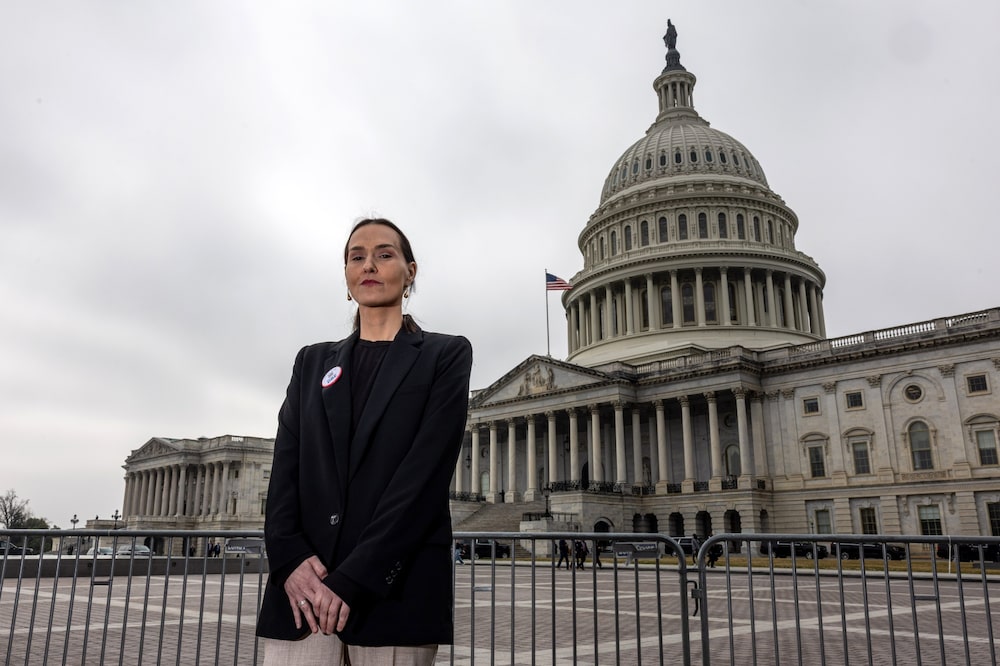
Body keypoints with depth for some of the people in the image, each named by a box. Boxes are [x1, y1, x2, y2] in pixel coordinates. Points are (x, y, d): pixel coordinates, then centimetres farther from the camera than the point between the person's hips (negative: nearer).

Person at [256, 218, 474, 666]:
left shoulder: (445, 355, 4)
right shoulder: (313, 362, 16)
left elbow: (427, 469, -7)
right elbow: (285, 467, 6)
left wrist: (352, 578, -13)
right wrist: (290, 559, -11)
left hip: (394, 590, -2)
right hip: (302, 587, 3)